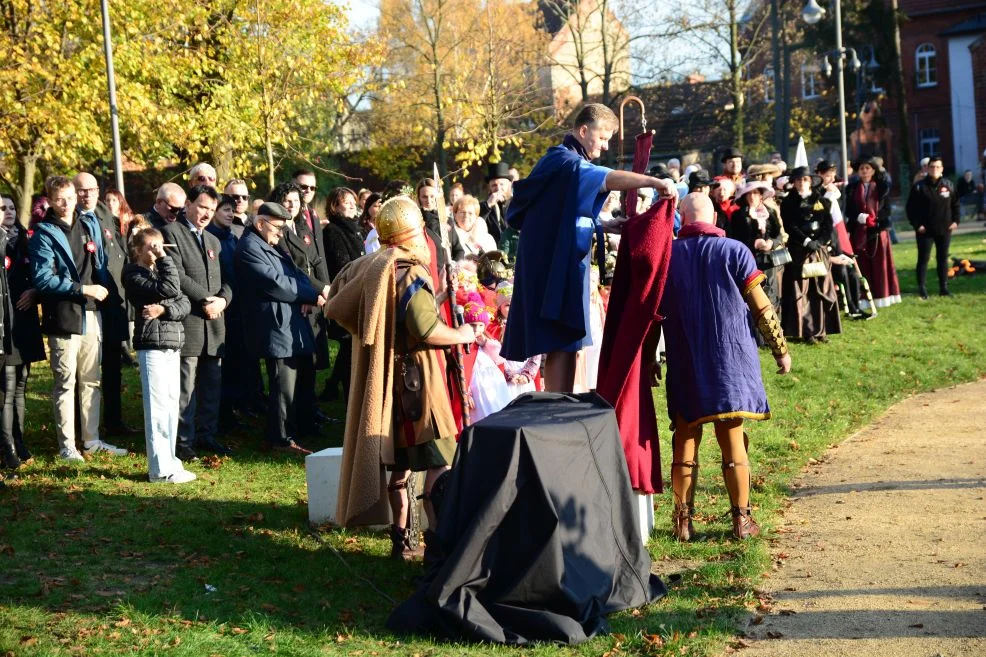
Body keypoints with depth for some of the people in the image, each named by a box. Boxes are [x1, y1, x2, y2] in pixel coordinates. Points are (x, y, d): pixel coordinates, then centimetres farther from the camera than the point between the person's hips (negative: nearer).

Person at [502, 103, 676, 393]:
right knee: (561, 342, -12)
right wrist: (653, 181, -43)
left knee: (563, 344, 12)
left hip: (561, 263, 10)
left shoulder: (567, 161, 20)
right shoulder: (564, 161, -13)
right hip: (556, 264, -10)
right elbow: (606, 178, -33)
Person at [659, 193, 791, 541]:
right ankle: (742, 519, 9)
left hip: (684, 364, 2)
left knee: (685, 440, 9)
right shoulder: (734, 251, -6)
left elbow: (656, 312, 6)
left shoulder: (668, 254, 1)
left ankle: (683, 521, 9)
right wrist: (780, 350, 6)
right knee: (733, 441, 5)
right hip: (730, 360, -1)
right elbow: (761, 308, -4)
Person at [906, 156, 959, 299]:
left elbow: (955, 204, 14)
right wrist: (917, 224, -10)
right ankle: (922, 288, 2)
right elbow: (910, 207, -4)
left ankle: (944, 287, 14)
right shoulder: (919, 186, -5)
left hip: (944, 229, 3)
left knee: (943, 258, 8)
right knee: (923, 258, -2)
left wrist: (956, 221, 3)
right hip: (925, 230, -3)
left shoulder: (948, 185, 5)